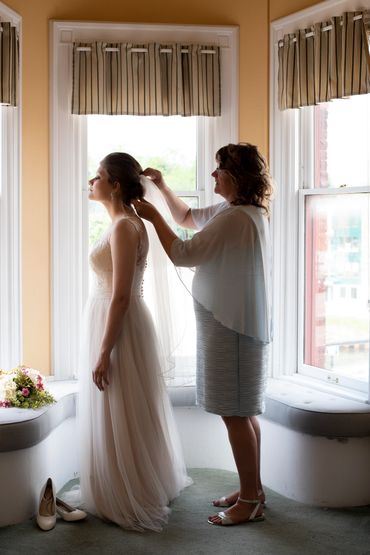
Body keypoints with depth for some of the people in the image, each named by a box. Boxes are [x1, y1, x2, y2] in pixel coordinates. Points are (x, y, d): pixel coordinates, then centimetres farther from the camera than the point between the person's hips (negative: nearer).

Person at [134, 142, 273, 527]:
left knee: (235, 413, -3)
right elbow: (187, 217, 26)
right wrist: (162, 186, 15)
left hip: (231, 328, -10)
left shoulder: (237, 218, -20)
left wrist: (153, 217, -7)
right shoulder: (237, 212, 12)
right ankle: (251, 490, 26)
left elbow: (182, 254, -18)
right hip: (235, 324, 10)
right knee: (243, 412, 16)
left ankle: (250, 501, 8)